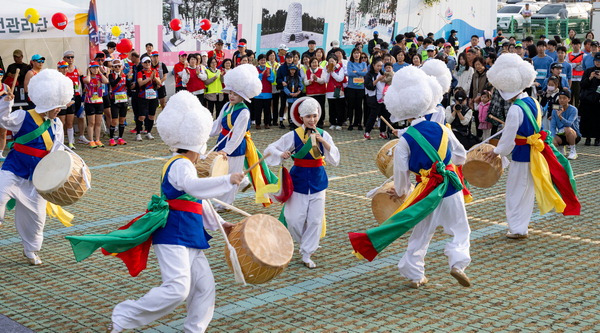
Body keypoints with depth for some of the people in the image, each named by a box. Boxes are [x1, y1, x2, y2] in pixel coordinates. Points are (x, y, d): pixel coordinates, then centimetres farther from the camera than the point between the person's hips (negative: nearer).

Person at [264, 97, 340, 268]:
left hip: (317, 180, 2)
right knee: (295, 219, -2)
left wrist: (323, 142, -23)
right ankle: (306, 244, 29)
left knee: (315, 219, 1)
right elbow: (271, 149, -4)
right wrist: (281, 154, -25)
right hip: (299, 180, -1)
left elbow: (335, 159, -10)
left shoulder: (323, 135, -2)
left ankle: (307, 254, 14)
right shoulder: (293, 136, -7)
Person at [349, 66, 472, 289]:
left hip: (426, 192, 0)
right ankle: (458, 262, -8)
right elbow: (461, 156, 10)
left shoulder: (405, 140, -9)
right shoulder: (442, 129, -2)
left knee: (420, 235, 12)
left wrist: (401, 192, 13)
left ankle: (414, 274, 18)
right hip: (451, 187, 1)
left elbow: (401, 171, -6)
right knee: (460, 229, 11)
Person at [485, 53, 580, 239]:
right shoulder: (534, 103, 4)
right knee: (528, 190, 19)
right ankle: (522, 225, 31)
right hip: (536, 153, 8)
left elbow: (508, 136, -19)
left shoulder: (515, 109, -22)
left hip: (521, 155, -8)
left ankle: (517, 229, 11)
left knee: (516, 191, 4)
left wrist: (497, 151, -4)